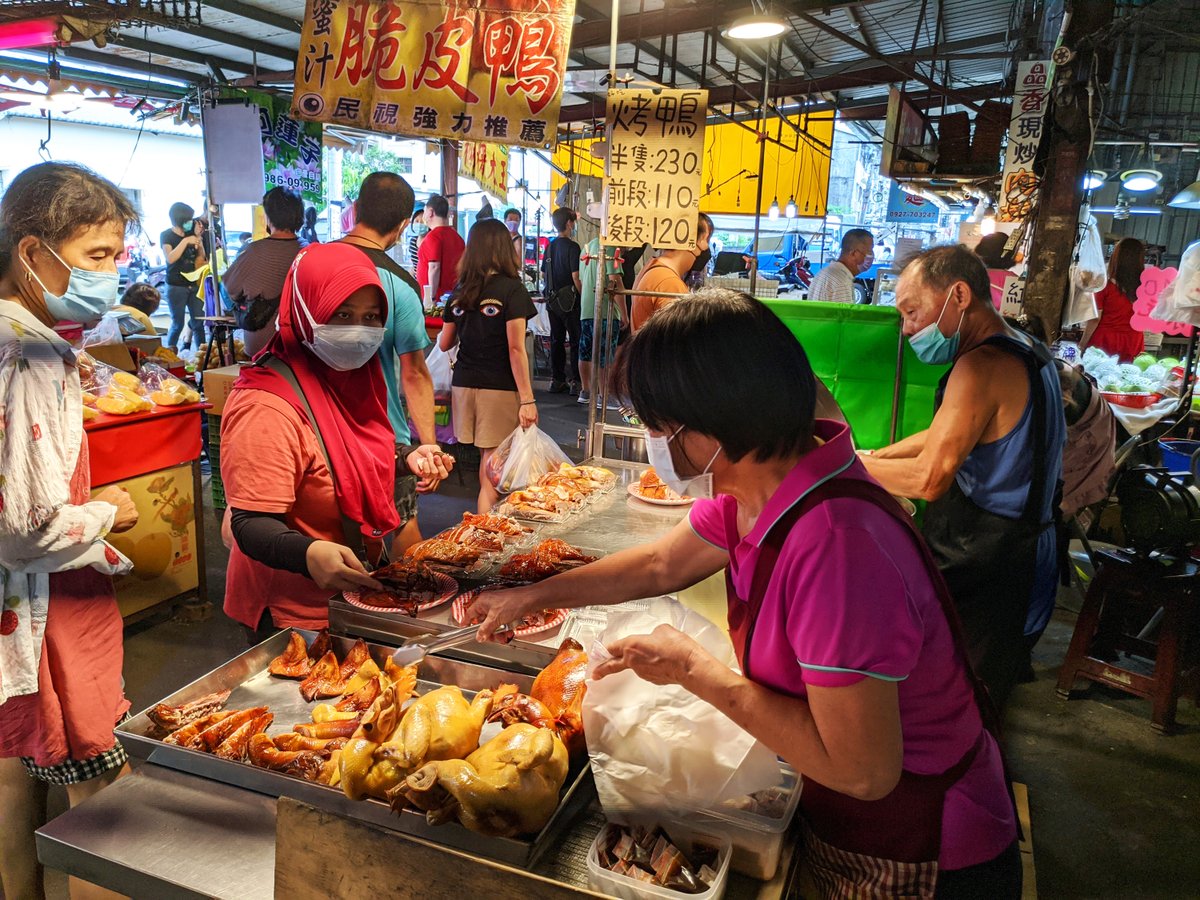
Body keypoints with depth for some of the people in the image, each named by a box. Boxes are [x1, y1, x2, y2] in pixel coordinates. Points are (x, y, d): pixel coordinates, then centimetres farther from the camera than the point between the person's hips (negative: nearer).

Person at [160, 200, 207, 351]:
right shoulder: (166, 235, -3)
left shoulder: (191, 233, 9)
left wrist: (199, 238, -2)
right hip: (176, 286, -4)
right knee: (178, 323, -1)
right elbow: (170, 258, -17)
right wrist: (185, 241, -20)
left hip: (194, 284, 4)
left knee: (198, 321, 0)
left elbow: (202, 257, 14)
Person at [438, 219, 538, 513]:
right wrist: (527, 399, -12)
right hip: (499, 389, -5)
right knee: (492, 475, 0)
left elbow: (444, 343, 16)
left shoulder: (460, 291, 7)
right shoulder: (511, 289, -7)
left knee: (487, 469, 18)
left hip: (464, 384, 5)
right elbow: (516, 348, -14)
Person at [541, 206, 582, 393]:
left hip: (552, 299, 7)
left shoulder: (550, 246, 9)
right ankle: (575, 381, -1)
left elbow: (543, 274, 16)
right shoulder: (572, 247, -12)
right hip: (569, 300, -7)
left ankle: (556, 380, 14)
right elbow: (576, 276, -18)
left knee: (556, 340, 11)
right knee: (576, 341, 0)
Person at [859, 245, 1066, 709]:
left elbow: (928, 479, -28)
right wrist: (875, 457, 11)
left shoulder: (983, 365, -22)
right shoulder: (1024, 351, 12)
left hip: (978, 570, -10)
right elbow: (954, 436, 19)